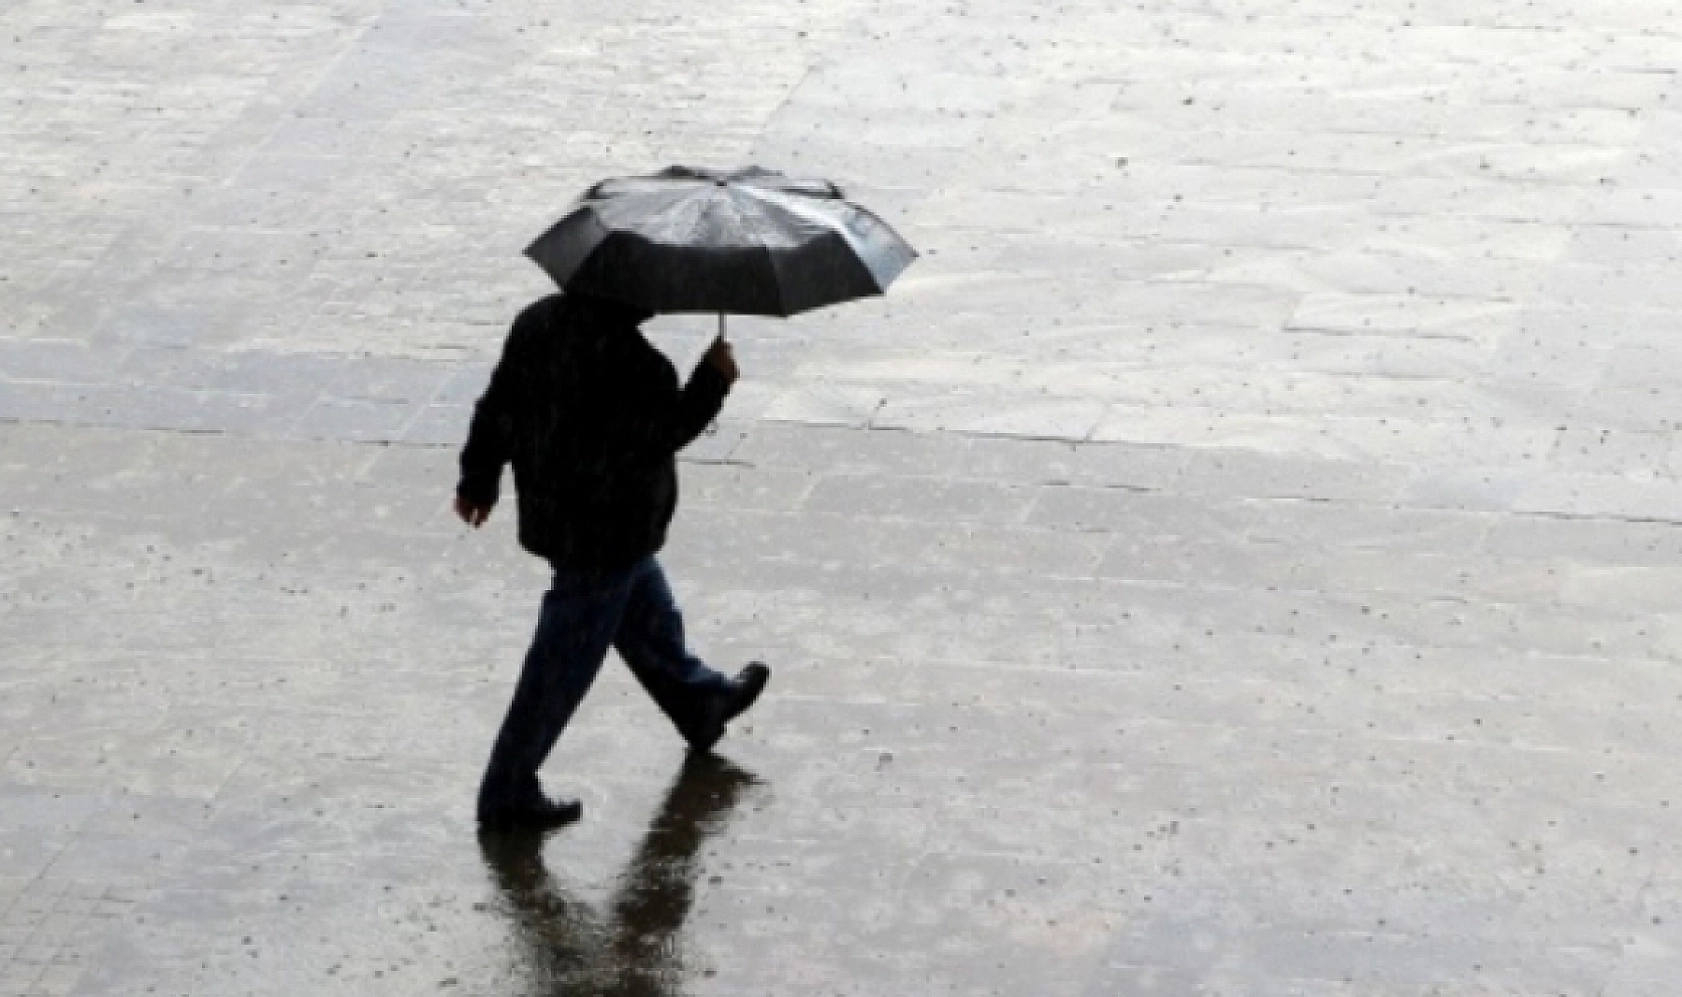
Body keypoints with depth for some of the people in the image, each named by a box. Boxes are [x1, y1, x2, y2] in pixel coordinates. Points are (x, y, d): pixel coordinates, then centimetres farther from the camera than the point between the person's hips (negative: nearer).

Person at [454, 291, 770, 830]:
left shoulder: (538, 321, -3)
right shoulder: (626, 358, -30)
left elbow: (497, 404, 6)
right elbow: (656, 435, -25)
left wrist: (478, 477, 19)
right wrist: (712, 381, -14)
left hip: (550, 515, 10)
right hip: (604, 537, -10)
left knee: (647, 610, 31)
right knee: (565, 664, 3)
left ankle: (700, 702, 54)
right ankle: (508, 793, 11)